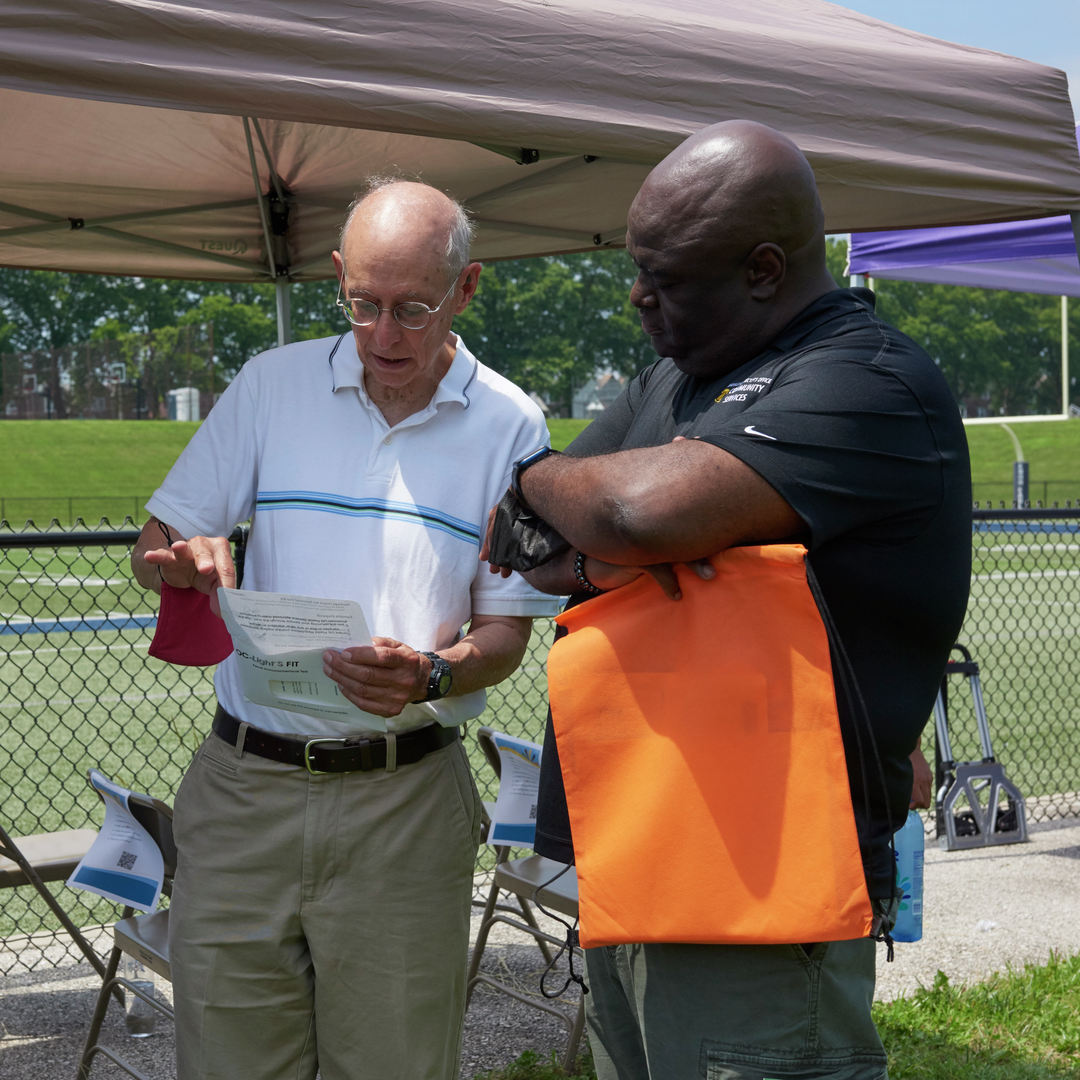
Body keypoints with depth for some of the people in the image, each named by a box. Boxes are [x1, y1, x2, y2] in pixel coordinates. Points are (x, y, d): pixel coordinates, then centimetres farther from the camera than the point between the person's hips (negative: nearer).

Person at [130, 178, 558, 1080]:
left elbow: (506, 632, 2)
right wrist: (189, 561, -16)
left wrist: (428, 676, -19)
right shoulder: (272, 384, 5)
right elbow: (156, 546, 8)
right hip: (245, 783, 1)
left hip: (406, 800, -1)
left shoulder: (510, 426, 1)